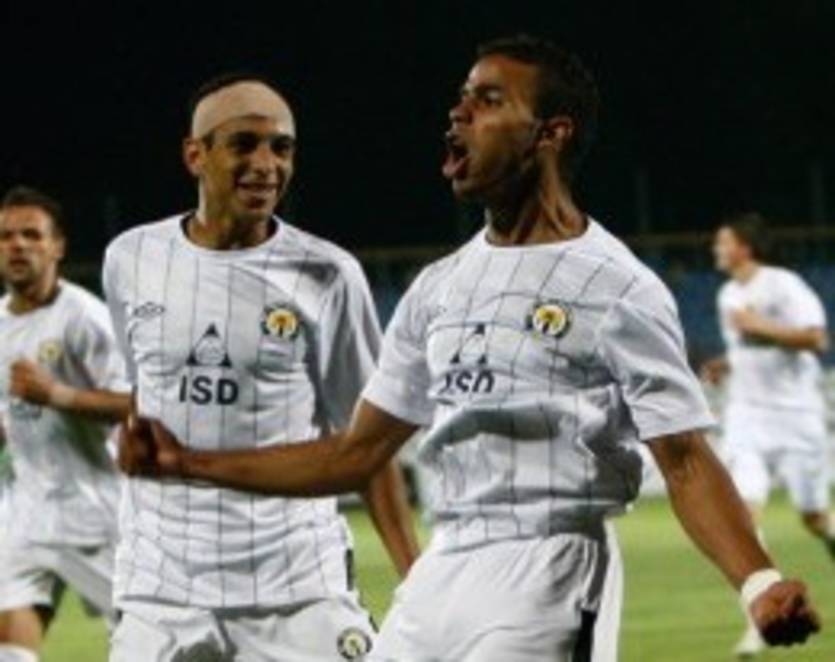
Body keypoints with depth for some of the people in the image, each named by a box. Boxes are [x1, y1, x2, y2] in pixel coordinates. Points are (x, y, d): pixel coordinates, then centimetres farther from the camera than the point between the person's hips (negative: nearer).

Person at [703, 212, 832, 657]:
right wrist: (724, 366, 7)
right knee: (746, 510, -12)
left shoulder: (783, 286, -10)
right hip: (747, 417, 5)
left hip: (795, 415, -5)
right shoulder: (728, 296, 12)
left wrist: (758, 326, -23)